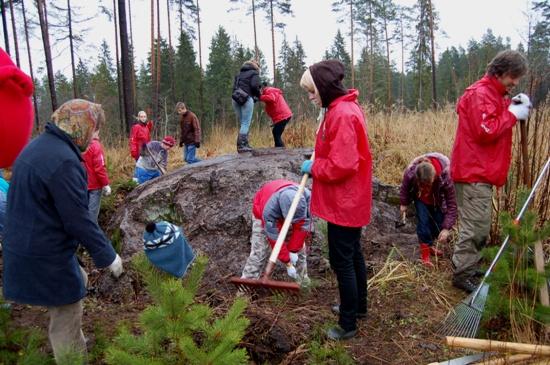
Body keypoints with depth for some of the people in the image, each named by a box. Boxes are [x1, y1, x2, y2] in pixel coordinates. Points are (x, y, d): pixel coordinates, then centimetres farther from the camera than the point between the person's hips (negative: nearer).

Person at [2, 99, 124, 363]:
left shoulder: (37, 146, 7)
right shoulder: (63, 160, -25)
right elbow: (78, 219, -23)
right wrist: (107, 255, -12)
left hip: (25, 247, 10)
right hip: (46, 258, -10)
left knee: (79, 280, 27)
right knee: (66, 318, 3)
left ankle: (74, 342, 42)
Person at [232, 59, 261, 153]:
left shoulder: (240, 74, 28)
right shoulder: (254, 73, 9)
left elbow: (234, 86, 17)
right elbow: (254, 86, -8)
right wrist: (258, 95, 7)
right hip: (246, 98, -6)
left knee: (242, 124, 11)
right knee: (246, 123, -8)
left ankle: (244, 144, 8)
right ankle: (242, 146, -15)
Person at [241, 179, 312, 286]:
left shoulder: (306, 197, -39)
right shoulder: (269, 211, -45)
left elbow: (303, 225, -26)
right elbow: (275, 239, -33)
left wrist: (293, 250, -21)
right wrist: (287, 263, -22)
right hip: (262, 212, -3)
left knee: (299, 245, 2)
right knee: (259, 251, -10)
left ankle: (302, 277, 21)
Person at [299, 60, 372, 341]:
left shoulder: (342, 114, -22)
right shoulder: (343, 108, 10)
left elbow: (342, 165, -27)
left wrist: (313, 167, -13)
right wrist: (317, 164, 7)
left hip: (343, 203, -10)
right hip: (349, 201, 10)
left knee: (341, 260, 1)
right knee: (352, 255, 21)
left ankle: (348, 324, 15)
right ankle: (358, 305, 39)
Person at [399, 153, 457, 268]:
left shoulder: (445, 176, -41)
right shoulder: (410, 172, -38)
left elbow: (452, 204, -33)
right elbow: (405, 187, -11)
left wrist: (446, 228, -37)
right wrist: (404, 203, 3)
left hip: (438, 200, 1)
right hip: (420, 198, 0)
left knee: (439, 222, -2)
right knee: (423, 220, -16)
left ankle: (428, 245, 26)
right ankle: (425, 252, -5)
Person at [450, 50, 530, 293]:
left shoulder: (495, 94, 20)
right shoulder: (480, 94, -13)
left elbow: (496, 125, 20)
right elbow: (486, 131, -21)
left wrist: (511, 108, 5)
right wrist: (512, 114, -12)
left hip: (481, 172, 10)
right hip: (474, 173, -10)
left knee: (479, 227, 16)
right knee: (476, 227, -6)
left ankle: (469, 267, 27)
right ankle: (462, 275, 3)